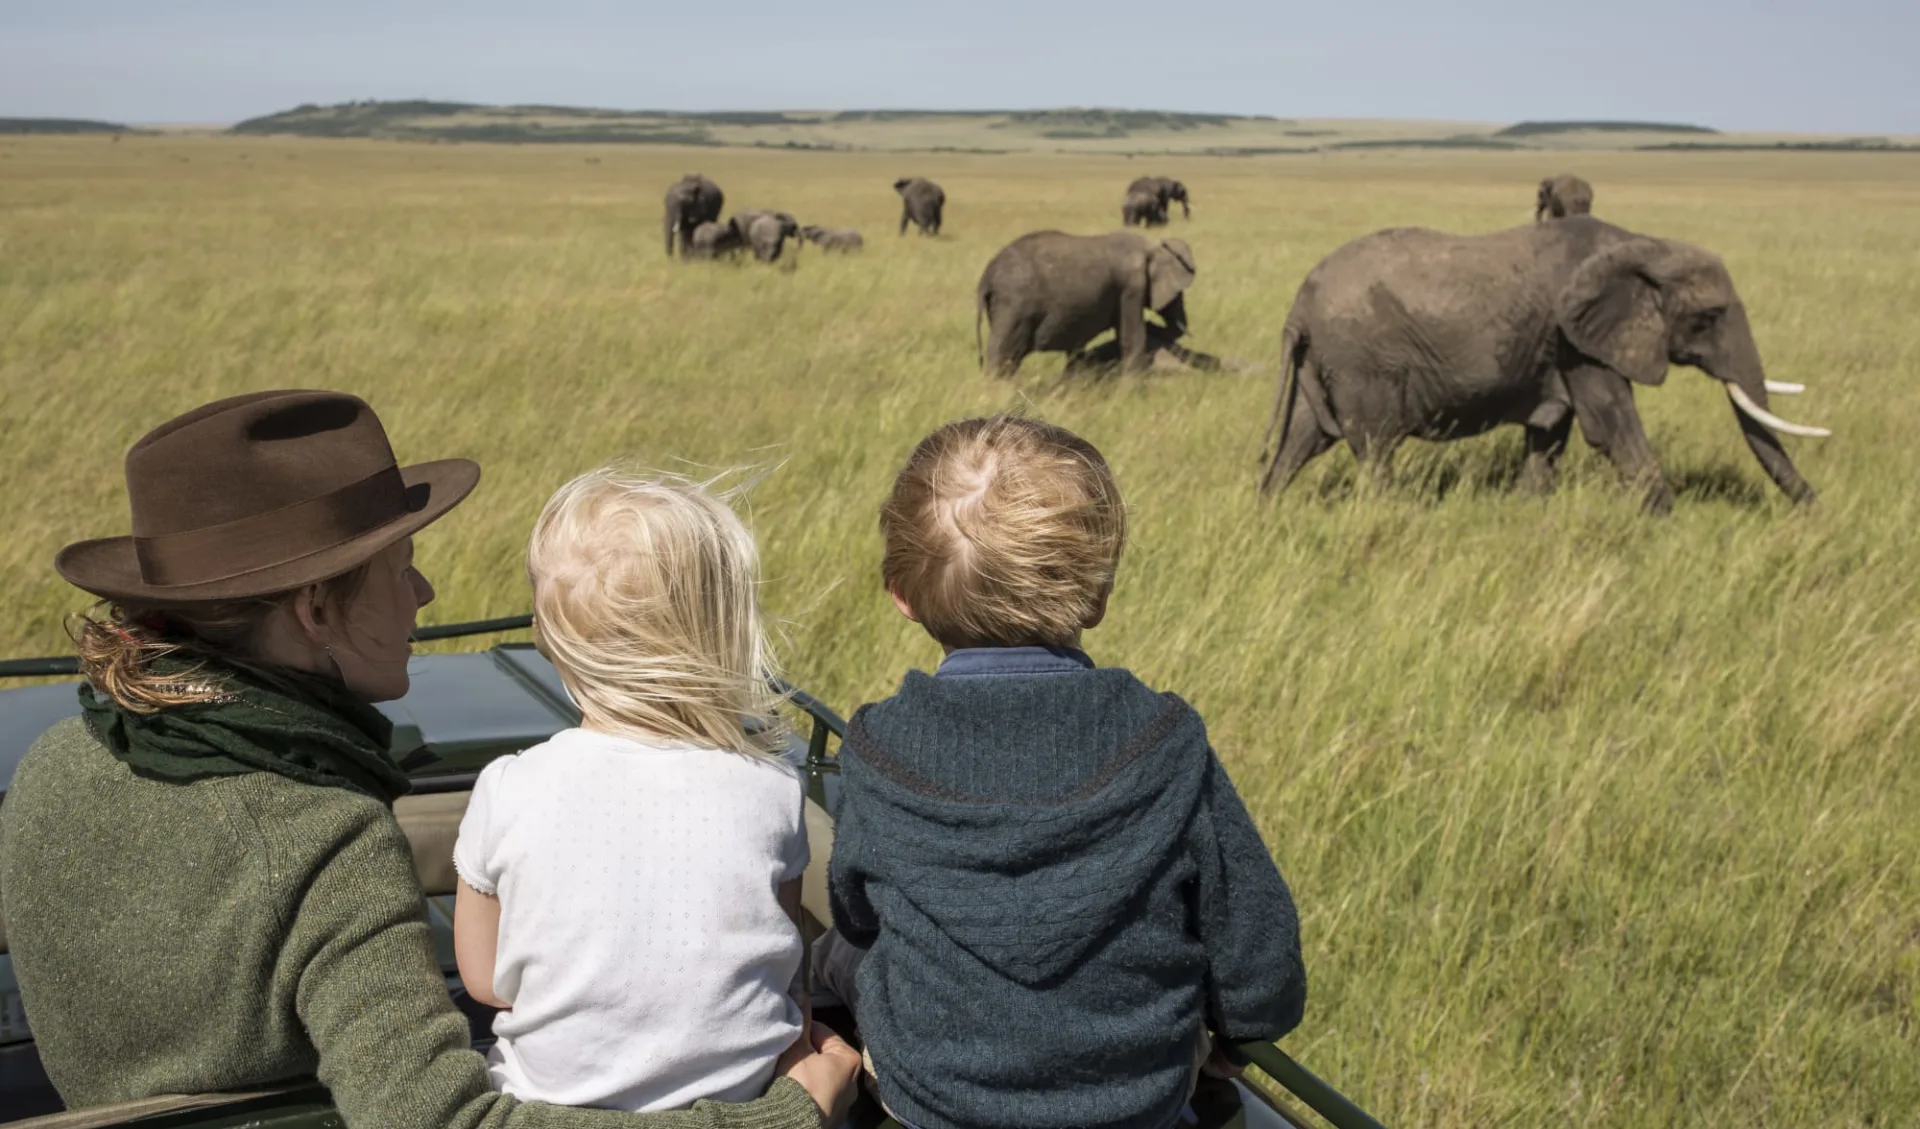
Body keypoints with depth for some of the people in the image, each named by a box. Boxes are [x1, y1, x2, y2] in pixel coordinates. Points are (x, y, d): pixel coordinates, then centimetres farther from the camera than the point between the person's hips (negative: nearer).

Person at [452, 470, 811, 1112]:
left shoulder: (509, 792, -15)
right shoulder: (772, 791, -13)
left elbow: (484, 978, -1)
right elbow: (784, 971, 0)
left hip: (555, 1096, 0)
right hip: (739, 1094, 0)